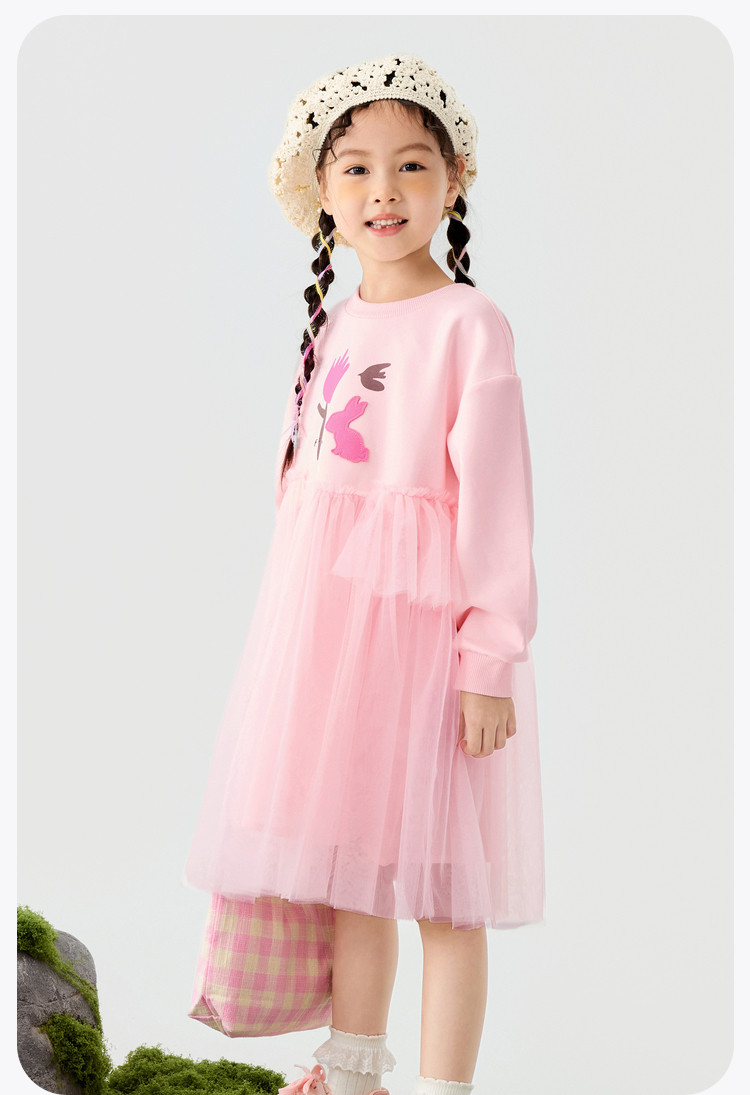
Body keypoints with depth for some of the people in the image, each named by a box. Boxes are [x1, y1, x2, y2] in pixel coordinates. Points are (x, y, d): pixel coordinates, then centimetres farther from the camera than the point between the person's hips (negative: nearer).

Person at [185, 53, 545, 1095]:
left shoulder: (468, 324, -10)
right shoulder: (334, 324, 10)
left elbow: (496, 501, -13)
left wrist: (490, 662, -15)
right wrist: (295, 625, 14)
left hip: (423, 618, -7)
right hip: (324, 617, 7)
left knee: (440, 881, 3)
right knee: (350, 862, 17)